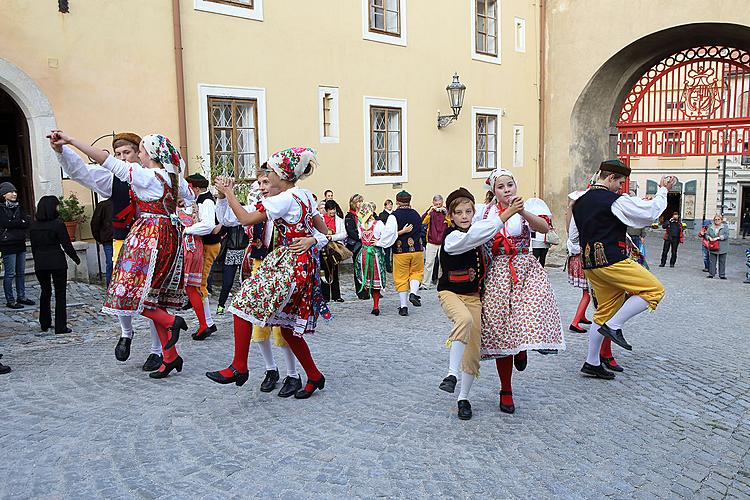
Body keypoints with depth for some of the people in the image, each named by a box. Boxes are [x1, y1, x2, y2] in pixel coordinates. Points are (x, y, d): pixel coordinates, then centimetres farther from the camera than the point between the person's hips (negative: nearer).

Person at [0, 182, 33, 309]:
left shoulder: (18, 207, 13)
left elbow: (28, 222, 3)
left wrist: (14, 223, -11)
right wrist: (21, 222, -5)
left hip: (20, 243, 6)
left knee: (21, 273, 11)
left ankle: (21, 297, 21)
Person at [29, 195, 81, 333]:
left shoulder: (34, 225, 4)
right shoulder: (58, 224, -12)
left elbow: (33, 246, 10)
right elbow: (66, 244, -10)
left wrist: (38, 260, 19)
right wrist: (76, 259, 3)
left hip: (40, 264, 5)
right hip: (57, 262, -5)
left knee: (45, 292, 19)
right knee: (60, 294, 1)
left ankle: (44, 324, 26)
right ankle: (60, 326, 0)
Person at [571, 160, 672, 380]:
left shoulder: (579, 203, 13)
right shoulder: (616, 201, -10)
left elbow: (574, 237, 18)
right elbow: (651, 212, -4)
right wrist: (663, 190, 11)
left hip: (590, 263, 9)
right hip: (611, 261, -9)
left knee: (605, 310, 15)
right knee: (654, 289, 0)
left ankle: (592, 363, 17)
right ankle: (613, 326, -5)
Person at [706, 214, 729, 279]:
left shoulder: (725, 227, -1)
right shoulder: (711, 227, 9)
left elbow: (726, 235, -11)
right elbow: (707, 234, 10)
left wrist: (717, 238, -20)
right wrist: (709, 238, -12)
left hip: (722, 248, -2)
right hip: (712, 248, 2)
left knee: (722, 262, 4)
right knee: (712, 261, 3)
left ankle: (722, 275, 10)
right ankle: (711, 274, 10)